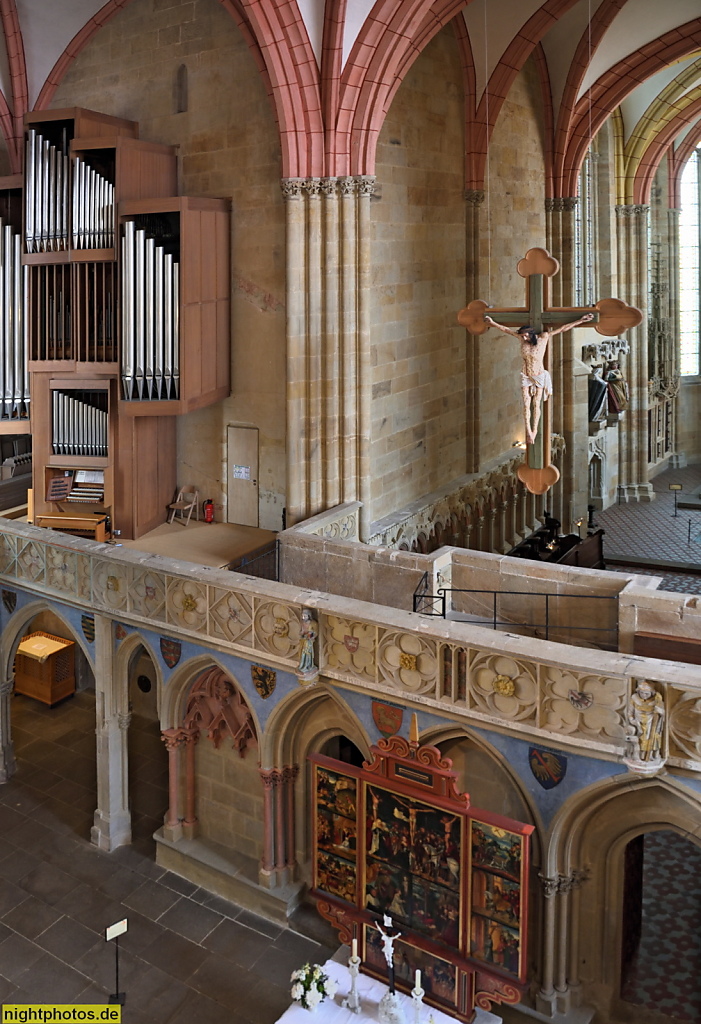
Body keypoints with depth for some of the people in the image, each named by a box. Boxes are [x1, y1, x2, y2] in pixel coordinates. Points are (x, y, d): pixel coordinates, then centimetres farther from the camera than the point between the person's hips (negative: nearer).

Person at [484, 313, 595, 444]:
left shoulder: (543, 337, -11)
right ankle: (528, 431, -5)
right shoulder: (522, 338, -5)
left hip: (539, 376, -2)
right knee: (526, 404, -4)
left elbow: (562, 329, -9)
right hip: (526, 376, 2)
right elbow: (506, 330, 6)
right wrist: (493, 323, 12)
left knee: (536, 404, -1)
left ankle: (534, 430, 6)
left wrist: (580, 321, -9)